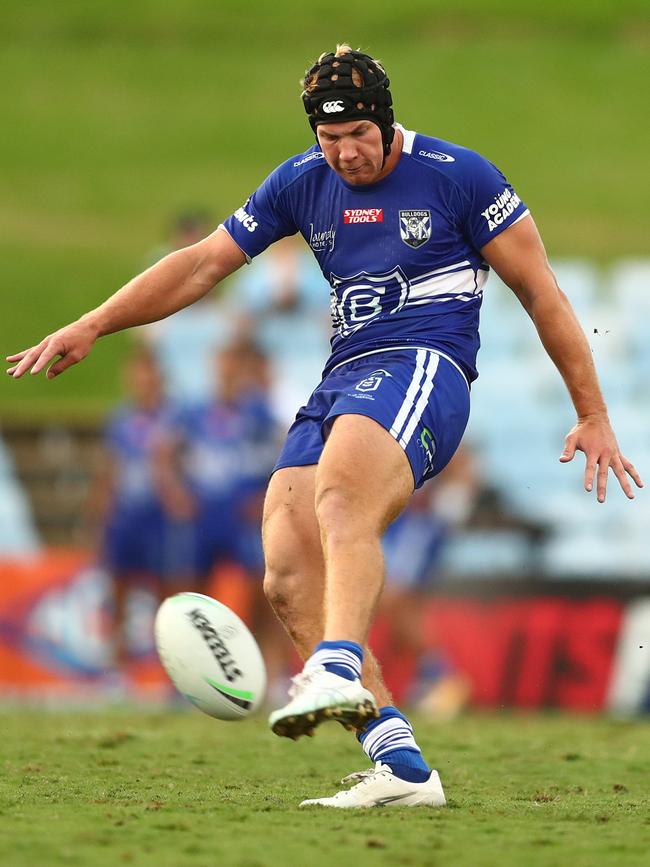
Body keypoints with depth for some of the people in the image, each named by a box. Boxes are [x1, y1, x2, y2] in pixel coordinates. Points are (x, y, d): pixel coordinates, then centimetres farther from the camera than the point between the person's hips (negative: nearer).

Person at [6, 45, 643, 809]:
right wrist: (89, 328, 15)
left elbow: (540, 291, 4)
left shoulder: (457, 176, 0)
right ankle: (400, 766, -17)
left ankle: (337, 670, -57)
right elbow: (203, 263, 20)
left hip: (422, 368, -6)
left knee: (341, 498, -38)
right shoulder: (303, 183, 14)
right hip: (340, 381, 6)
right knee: (289, 579, -13)